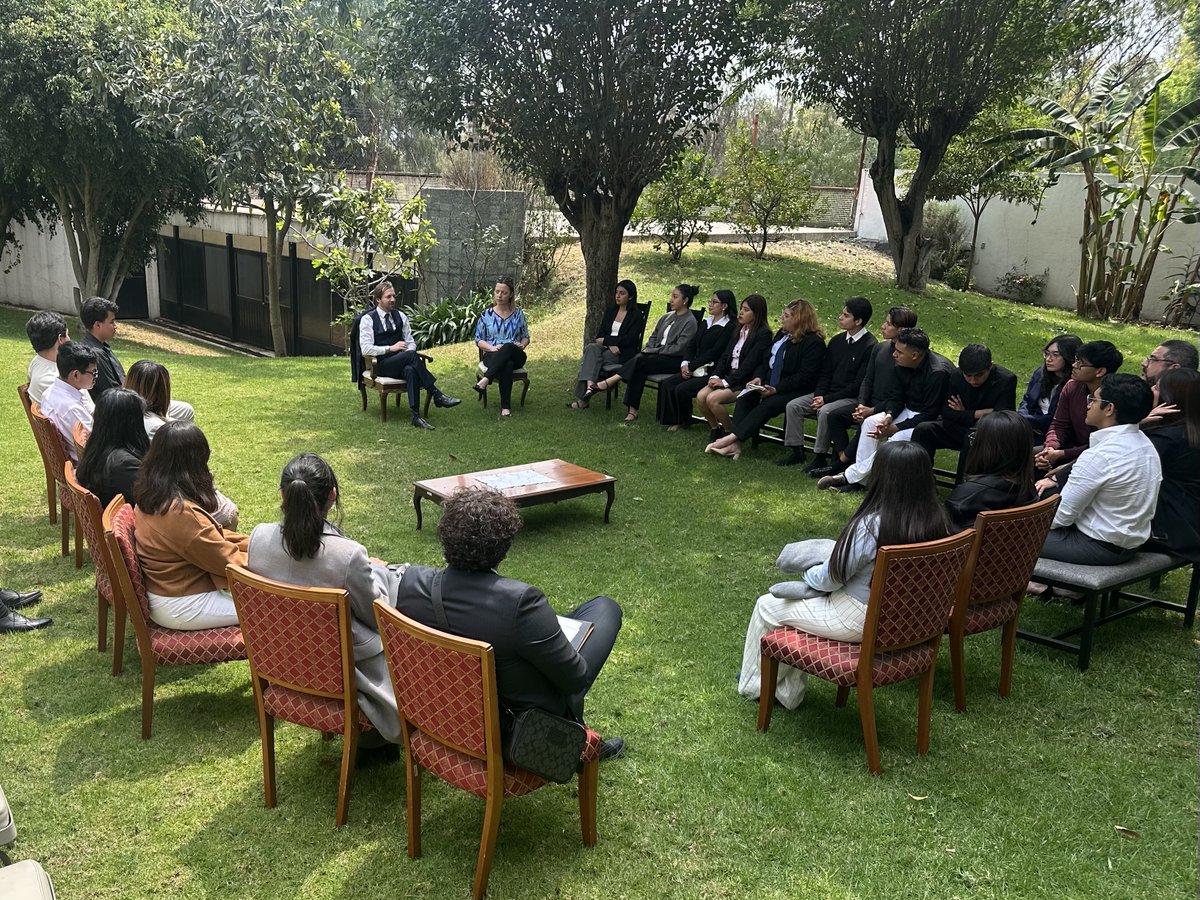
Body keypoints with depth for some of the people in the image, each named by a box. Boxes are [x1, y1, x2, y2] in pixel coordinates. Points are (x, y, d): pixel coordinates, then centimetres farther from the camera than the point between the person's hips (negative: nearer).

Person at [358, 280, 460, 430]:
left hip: (402, 363, 4)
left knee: (411, 370, -36)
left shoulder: (400, 316, 14)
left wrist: (409, 351, -9)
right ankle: (437, 396, -34)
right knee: (412, 355, -33)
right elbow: (365, 349, -9)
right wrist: (390, 348, -16)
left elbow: (410, 342, 15)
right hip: (381, 365, -4)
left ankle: (416, 416, -44)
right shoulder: (368, 319, 0)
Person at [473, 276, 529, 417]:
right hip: (493, 356, -1)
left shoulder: (518, 314, 11)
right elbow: (478, 340, 8)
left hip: (515, 356, 1)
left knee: (507, 347, -39)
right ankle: (505, 406, -45)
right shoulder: (486, 314, 8)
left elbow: (526, 337, 17)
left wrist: (522, 345, -8)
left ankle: (485, 380, -51)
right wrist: (492, 348, -13)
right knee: (507, 365, -40)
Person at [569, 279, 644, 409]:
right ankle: (589, 384, -47)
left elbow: (630, 340, -9)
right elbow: (600, 334, 11)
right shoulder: (610, 311, 18)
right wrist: (611, 344, -11)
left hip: (623, 353, -5)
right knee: (592, 348, -30)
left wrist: (605, 340, -9)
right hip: (607, 348, 5)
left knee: (591, 357, -29)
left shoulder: (636, 315, 1)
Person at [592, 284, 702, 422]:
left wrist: (653, 351, -13)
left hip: (674, 360, -6)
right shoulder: (667, 317, 18)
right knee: (639, 365, -28)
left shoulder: (690, 322, -6)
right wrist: (648, 349, 0)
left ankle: (608, 383, -28)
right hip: (658, 356, 6)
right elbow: (654, 336, 22)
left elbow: (678, 348, -14)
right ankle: (632, 409, -33)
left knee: (640, 361, -30)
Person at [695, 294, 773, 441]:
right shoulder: (738, 330, 16)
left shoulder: (763, 334, -10)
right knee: (701, 396, -17)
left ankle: (730, 433, -5)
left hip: (745, 381, -7)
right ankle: (715, 429, 5)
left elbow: (749, 363, -17)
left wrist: (726, 382, -18)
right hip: (728, 375, 7)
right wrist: (715, 375, -3)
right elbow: (725, 356, 14)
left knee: (712, 399, -27)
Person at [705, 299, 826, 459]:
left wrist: (776, 389, -23)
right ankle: (736, 444, -30)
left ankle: (733, 438, -35)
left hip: (795, 390, -7)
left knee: (767, 405, -32)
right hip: (769, 384, 7)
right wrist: (759, 377, -3)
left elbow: (805, 376, -17)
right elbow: (768, 360, 19)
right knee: (744, 398, -17)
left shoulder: (814, 342, -10)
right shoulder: (782, 334, 15)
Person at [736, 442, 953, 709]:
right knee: (802, 600, 28)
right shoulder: (936, 521, -9)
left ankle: (755, 685, 34)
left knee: (767, 606, 13)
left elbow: (831, 578, -17)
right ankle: (787, 692, 34)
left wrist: (807, 574, 5)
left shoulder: (872, 525, -29)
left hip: (861, 622, -7)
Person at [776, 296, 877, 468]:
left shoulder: (869, 346, -14)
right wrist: (818, 395, -5)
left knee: (825, 412, -34)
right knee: (793, 406, -9)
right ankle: (797, 451, -3)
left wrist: (827, 399, -17)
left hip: (853, 398, -8)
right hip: (829, 393, 8)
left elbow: (859, 385, -17)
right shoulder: (837, 340, 10)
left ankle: (821, 457, -20)